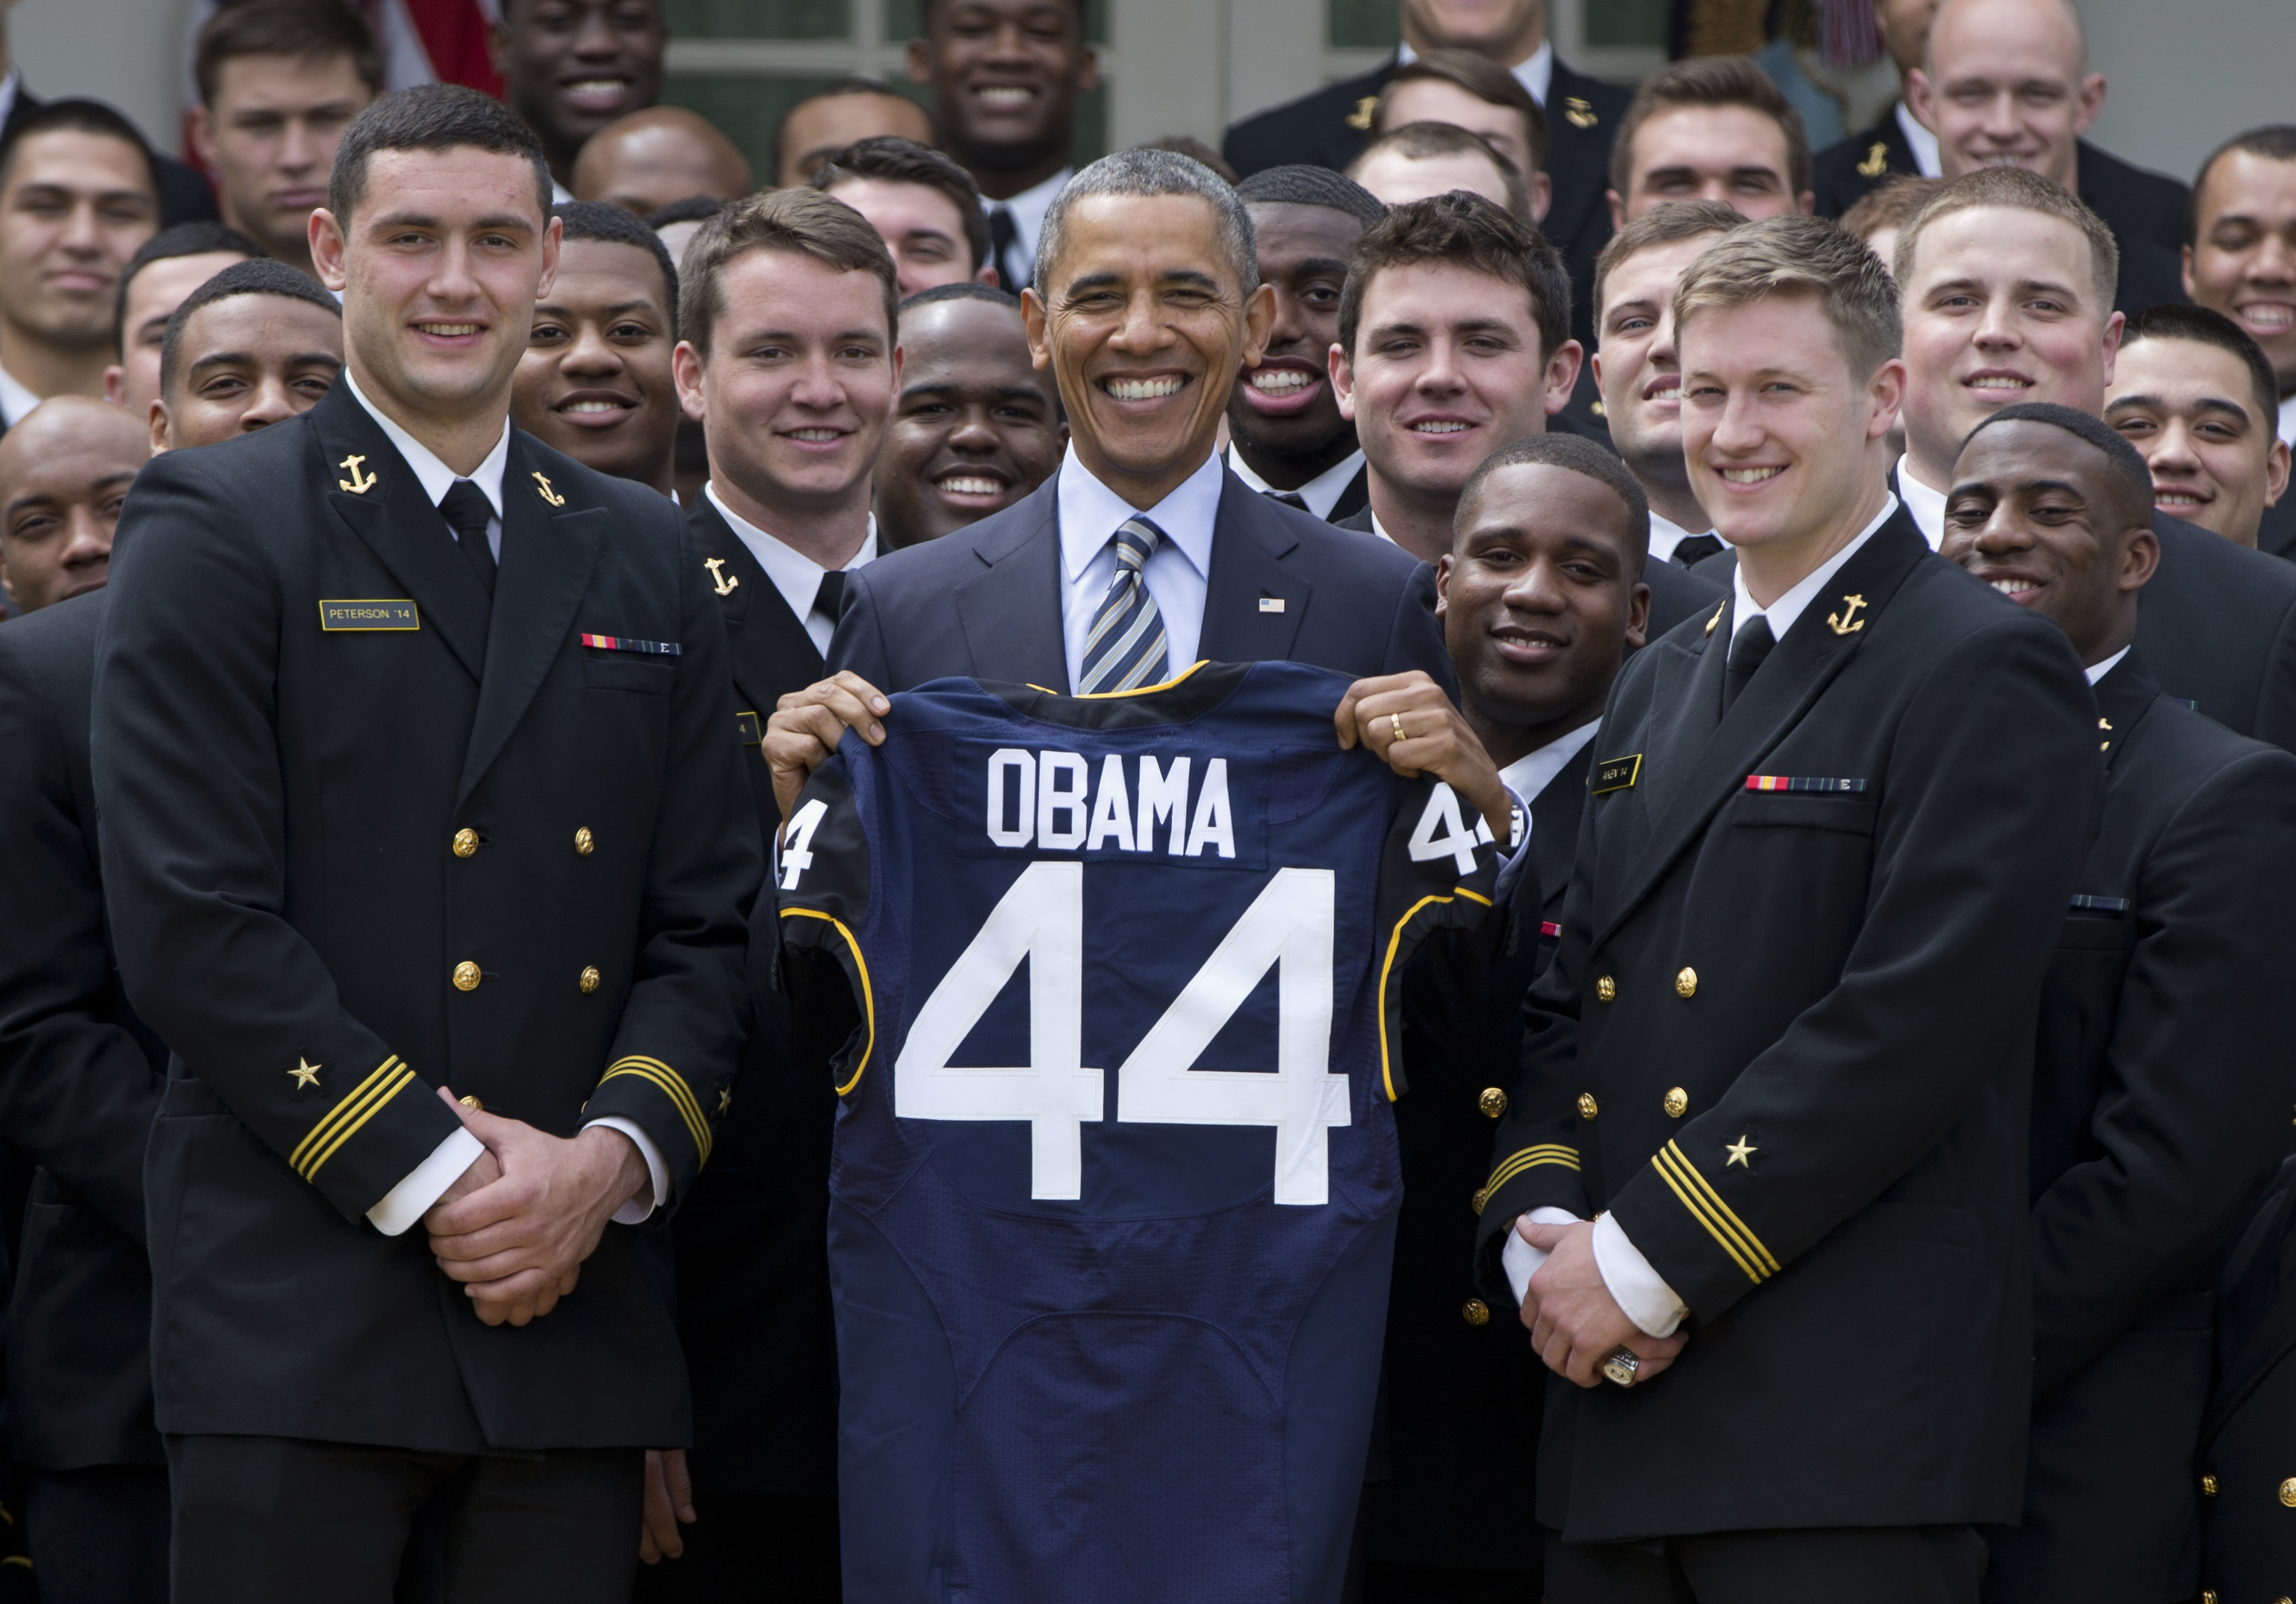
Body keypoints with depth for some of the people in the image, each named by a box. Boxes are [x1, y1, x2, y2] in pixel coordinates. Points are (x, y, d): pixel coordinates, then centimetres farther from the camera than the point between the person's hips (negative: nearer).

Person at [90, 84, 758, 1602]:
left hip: (579, 1306, 4)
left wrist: (612, 1158, -5)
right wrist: (430, 1175, -12)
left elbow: (706, 922, 13)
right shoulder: (218, 527, 1)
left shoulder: (644, 555, 16)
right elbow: (191, 921, -8)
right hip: (300, 1308, -4)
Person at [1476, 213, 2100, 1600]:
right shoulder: (1662, 684, 21)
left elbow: (1911, 1028, -14)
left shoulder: (1985, 675, -5)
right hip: (1618, 1403, 7)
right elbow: (1568, 1003, 18)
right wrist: (1538, 1230, -3)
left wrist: (1645, 1262, -13)